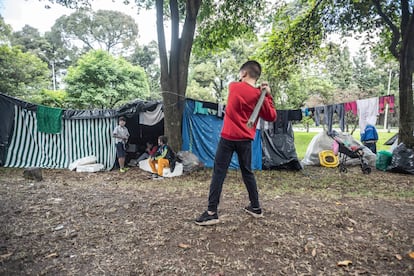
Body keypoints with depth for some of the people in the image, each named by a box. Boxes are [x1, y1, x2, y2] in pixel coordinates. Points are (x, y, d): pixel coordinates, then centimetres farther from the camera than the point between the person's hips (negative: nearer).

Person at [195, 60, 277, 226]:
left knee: (219, 173, -1)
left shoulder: (233, 87, -1)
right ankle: (255, 207, 27)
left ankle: (212, 213, -1)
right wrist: (268, 96, 7)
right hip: (245, 139, 3)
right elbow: (272, 117, 8)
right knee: (247, 173, 16)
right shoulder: (260, 96, 1)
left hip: (228, 137, -3)